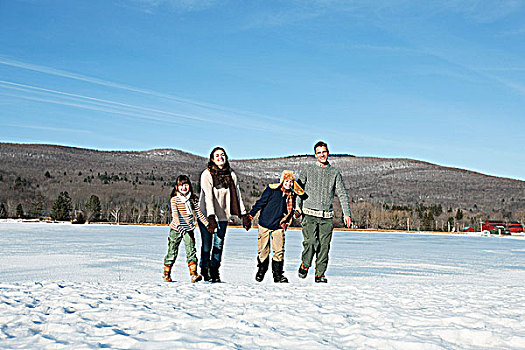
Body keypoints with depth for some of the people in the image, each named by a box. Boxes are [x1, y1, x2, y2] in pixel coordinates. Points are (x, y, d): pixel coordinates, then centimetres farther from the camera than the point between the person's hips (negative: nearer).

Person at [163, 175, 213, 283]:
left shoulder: (192, 199, 6)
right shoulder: (174, 199, -7)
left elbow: (198, 212, 13)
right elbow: (175, 214, -20)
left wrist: (207, 223, 11)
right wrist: (179, 226, -34)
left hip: (188, 229, 3)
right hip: (176, 229, -2)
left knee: (191, 251, -11)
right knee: (172, 251, 8)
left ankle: (193, 274, -16)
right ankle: (166, 273, 25)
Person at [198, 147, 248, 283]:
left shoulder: (231, 175, 5)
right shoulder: (206, 174, -10)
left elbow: (237, 195, 9)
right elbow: (208, 196, -20)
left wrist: (243, 214, 4)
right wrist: (211, 216, -29)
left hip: (223, 216, 4)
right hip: (206, 215, -3)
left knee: (219, 244, 3)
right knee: (207, 245, 0)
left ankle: (215, 271, 13)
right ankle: (205, 271, 14)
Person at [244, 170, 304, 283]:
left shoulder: (292, 195, 2)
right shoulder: (272, 190, -10)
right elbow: (260, 203, -6)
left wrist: (286, 223, 15)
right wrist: (250, 217, -5)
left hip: (279, 226, 2)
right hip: (265, 224, -2)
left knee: (279, 250, -6)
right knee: (263, 250, 5)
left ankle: (278, 274, 4)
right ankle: (261, 270, 26)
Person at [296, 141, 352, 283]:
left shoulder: (335, 173, 10)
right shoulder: (308, 170, 7)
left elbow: (342, 194, 7)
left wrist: (347, 214, -2)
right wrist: (298, 206, -8)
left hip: (326, 217, 2)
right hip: (310, 214, -2)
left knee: (324, 245, -2)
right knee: (310, 242, -16)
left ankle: (320, 274, 9)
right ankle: (305, 265, 9)